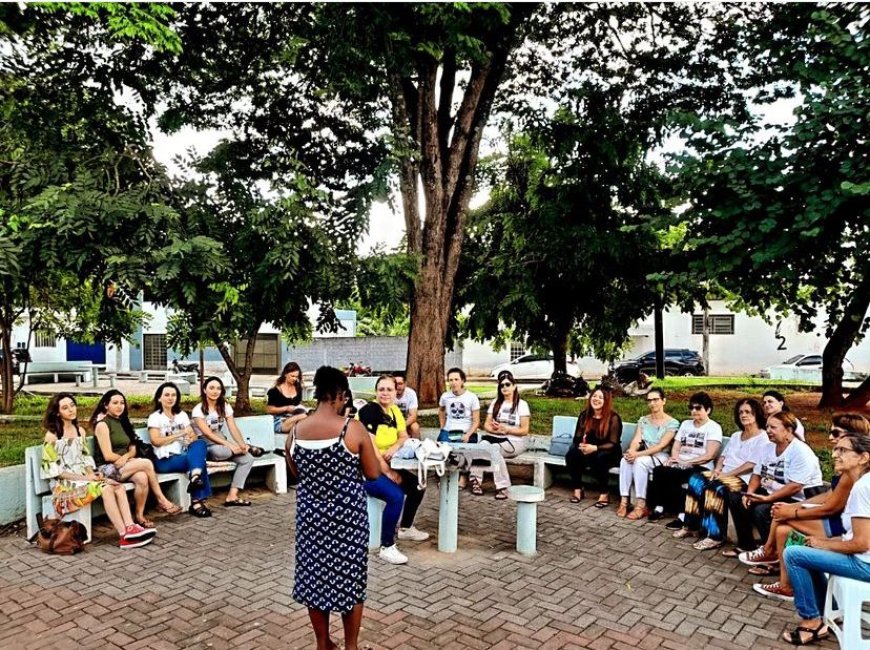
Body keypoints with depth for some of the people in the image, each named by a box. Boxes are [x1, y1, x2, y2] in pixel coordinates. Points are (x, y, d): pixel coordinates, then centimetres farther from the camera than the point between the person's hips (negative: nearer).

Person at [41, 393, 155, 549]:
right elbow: (53, 468, -11)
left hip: (84, 477, 6)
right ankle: (124, 536, -29)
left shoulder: (80, 430, 13)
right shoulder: (52, 435, -7)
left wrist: (92, 474, -6)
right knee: (106, 488, -30)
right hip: (64, 483, -6)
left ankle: (130, 528, -33)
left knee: (119, 487, -21)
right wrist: (83, 477, -16)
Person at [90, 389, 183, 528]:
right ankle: (162, 501, -16)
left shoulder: (122, 422, 14)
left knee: (142, 478, -28)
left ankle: (139, 516, -22)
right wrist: (129, 459, -5)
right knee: (146, 463, -26)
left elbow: (133, 449, 10)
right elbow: (108, 456, -15)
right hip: (107, 469, -6)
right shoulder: (102, 424, -8)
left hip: (124, 467, 6)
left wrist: (126, 457, -13)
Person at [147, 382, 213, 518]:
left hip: (184, 455, 5)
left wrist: (191, 439, -13)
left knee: (200, 443, -29)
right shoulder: (154, 417, 4)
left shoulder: (182, 415, 19)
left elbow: (194, 436, 12)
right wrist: (180, 434, -11)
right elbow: (156, 441, -10)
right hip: (165, 460, -5)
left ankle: (195, 478, -43)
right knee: (199, 460, -31)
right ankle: (198, 501, -34)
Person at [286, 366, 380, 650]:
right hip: (347, 514, -3)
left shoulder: (296, 431, -6)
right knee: (350, 578, 13)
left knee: (314, 575, 18)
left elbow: (295, 471, 10)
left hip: (311, 513, 3)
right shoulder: (353, 428, -17)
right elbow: (373, 474, -9)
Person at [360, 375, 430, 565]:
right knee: (396, 496, -28)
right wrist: (389, 473, -20)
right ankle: (387, 547, -14)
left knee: (417, 485, 12)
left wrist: (394, 448, -12)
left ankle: (405, 528, 33)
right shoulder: (368, 410, -19)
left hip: (384, 466, 9)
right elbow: (370, 447, -23)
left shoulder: (394, 410, 6)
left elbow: (404, 436, 11)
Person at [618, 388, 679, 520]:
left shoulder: (672, 423, -4)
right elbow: (636, 440, 0)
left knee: (640, 461, -35)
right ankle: (624, 501, -29)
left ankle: (641, 506, -32)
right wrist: (631, 451, -24)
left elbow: (661, 445, -15)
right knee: (625, 460, -29)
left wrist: (638, 454, -26)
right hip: (644, 455, 4)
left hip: (661, 457, -4)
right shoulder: (643, 420, 12)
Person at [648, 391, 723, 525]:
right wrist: (674, 459, -9)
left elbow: (710, 455, -11)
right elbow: (676, 447, 13)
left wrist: (686, 462, -15)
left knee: (670, 474, -33)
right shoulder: (685, 424, 19)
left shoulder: (714, 428, 0)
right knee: (658, 470, -25)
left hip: (701, 468, -5)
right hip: (681, 465, 5)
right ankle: (659, 507, -15)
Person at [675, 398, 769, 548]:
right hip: (725, 474, 8)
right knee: (695, 479, -16)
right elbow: (724, 455, 20)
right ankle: (692, 525, -11)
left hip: (743, 478, -8)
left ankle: (715, 536, -29)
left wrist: (727, 474, -18)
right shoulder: (735, 435, 22)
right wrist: (717, 469, -1)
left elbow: (752, 465, -14)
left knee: (716, 487, -34)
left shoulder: (762, 438, -4)